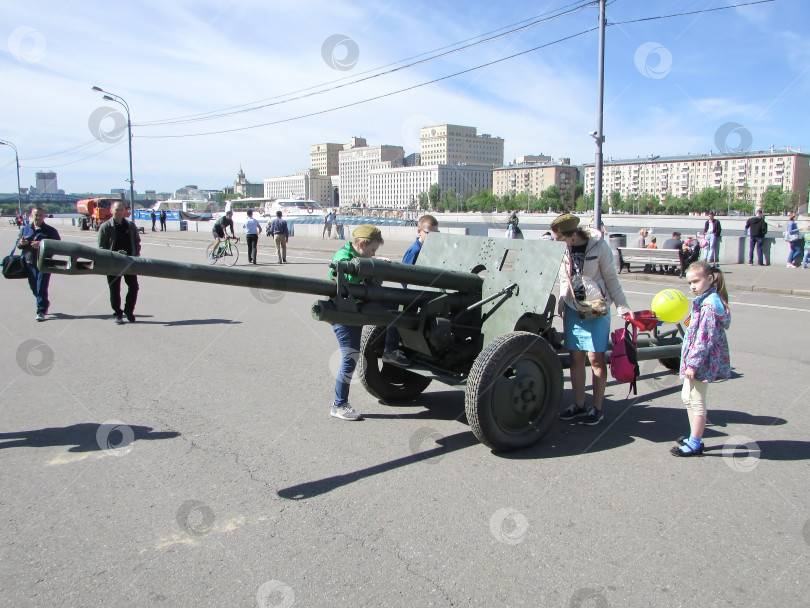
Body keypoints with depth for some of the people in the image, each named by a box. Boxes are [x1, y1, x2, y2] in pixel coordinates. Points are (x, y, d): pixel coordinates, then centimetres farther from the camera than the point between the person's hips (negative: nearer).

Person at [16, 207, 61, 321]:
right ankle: (45, 303, 36)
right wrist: (21, 243, -7)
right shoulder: (25, 229, 11)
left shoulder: (50, 230, -1)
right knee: (34, 288, 13)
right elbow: (18, 243, 18)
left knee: (41, 288, -8)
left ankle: (41, 311, -1)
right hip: (29, 263, 5)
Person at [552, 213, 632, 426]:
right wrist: (561, 305, 4)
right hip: (572, 309, 4)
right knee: (576, 357, 7)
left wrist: (623, 308, -4)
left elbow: (611, 279, -2)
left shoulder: (598, 245, -10)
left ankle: (596, 408, 11)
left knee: (596, 358, -1)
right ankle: (579, 404, 19)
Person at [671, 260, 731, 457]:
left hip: (701, 359, -11)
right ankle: (694, 436, 31)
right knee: (687, 396, 20)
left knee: (696, 401, -1)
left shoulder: (709, 305, -21)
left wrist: (693, 363, -22)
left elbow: (704, 337, -24)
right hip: (694, 358, 11)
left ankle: (695, 444, 9)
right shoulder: (706, 301, 11)